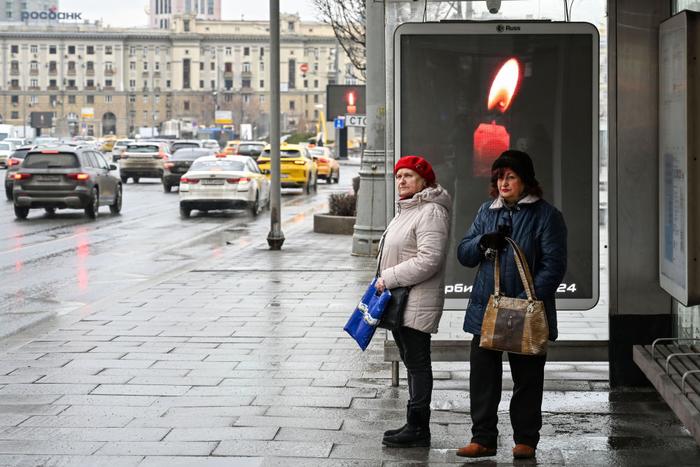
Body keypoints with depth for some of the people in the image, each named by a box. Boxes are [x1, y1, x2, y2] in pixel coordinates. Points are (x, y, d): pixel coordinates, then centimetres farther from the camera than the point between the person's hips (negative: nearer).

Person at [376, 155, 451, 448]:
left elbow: (428, 259, -24)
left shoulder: (431, 212, -15)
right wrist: (385, 282, 15)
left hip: (416, 302, -10)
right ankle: (415, 425, 22)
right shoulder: (406, 210, 19)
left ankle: (418, 429, -1)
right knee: (412, 362, 14)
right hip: (399, 301, 10)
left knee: (417, 363, -6)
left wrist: (389, 279, -19)